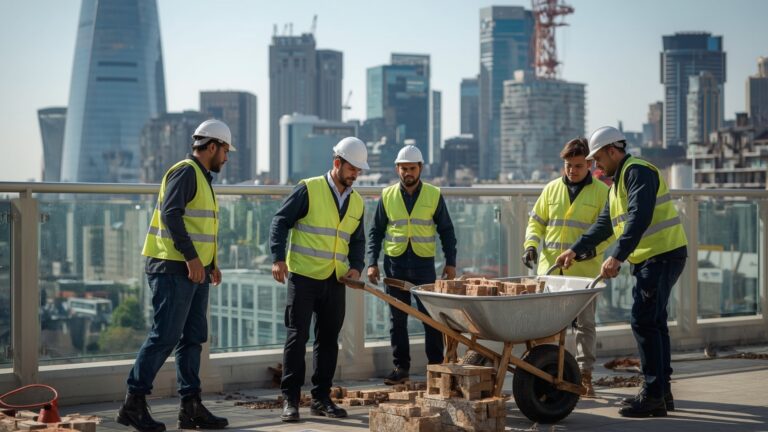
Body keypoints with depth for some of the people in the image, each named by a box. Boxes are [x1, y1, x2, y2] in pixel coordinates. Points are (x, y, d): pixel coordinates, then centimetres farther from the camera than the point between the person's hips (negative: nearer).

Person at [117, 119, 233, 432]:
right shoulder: (185, 172, -10)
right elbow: (171, 214, -23)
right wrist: (191, 257, -26)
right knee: (165, 335, -10)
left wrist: (211, 262, 18)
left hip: (194, 271, 10)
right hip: (173, 268, -10)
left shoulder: (201, 177, 21)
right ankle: (134, 403, -3)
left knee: (193, 338, 8)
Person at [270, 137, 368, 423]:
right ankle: (290, 399, 3)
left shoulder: (356, 201, 12)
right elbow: (281, 222, -7)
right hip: (303, 276, -6)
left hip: (335, 281, 6)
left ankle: (321, 398, 18)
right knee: (297, 337, -4)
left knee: (328, 339, 9)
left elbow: (357, 241, 20)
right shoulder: (309, 189, -6)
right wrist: (278, 258, -17)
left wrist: (356, 267, 2)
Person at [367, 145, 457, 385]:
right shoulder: (387, 196, 5)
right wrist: (372, 263, 0)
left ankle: (437, 365, 7)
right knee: (397, 319, 5)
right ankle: (400, 367, 13)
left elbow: (446, 231, 8)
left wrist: (450, 262, 1)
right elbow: (376, 232, 9)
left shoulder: (434, 195, 3)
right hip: (395, 264, 1)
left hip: (424, 264, -1)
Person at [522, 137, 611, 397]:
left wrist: (595, 248, -19)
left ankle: (585, 375, 13)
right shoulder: (552, 189, 10)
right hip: (550, 267, 2)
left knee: (585, 323, 4)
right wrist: (531, 245, -2)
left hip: (585, 268, -2)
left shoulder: (601, 192, 2)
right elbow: (536, 221, 15)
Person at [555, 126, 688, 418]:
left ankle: (653, 396, -8)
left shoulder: (638, 171, -14)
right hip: (648, 259, 10)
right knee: (654, 322, 13)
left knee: (644, 321, -11)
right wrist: (574, 250, 22)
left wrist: (617, 257, -32)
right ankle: (662, 391, 20)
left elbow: (639, 218, -26)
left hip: (662, 254, -10)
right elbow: (603, 225, 26)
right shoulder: (618, 181, 19)